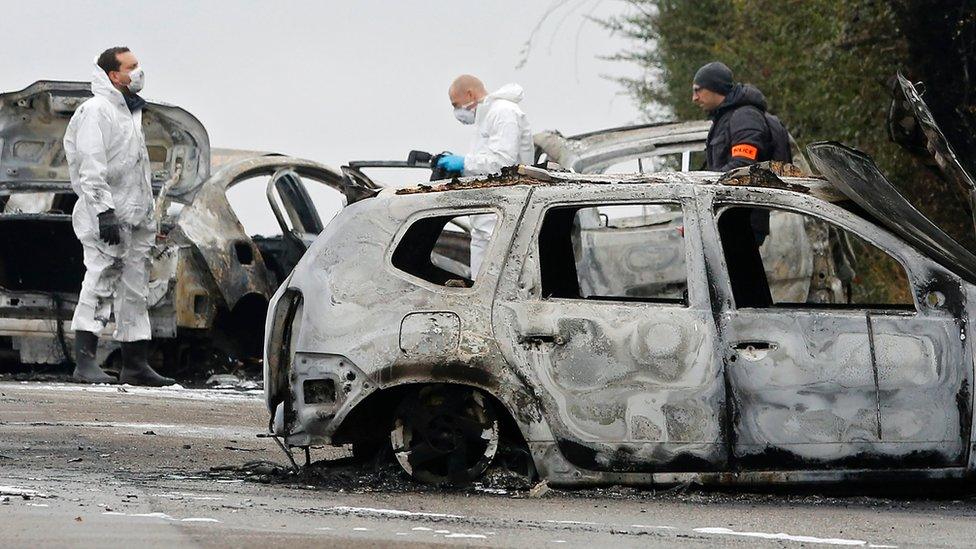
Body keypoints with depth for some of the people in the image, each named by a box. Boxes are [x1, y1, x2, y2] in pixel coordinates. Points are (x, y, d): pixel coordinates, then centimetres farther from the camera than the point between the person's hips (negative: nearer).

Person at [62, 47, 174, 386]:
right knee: (100, 281, -13)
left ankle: (136, 364, 12)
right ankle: (85, 361, -16)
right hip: (107, 218, -9)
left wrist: (148, 216, 23)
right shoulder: (96, 110, -7)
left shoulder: (130, 112, 22)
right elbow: (91, 167, -16)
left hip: (135, 218, 9)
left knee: (135, 291, 9)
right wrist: (104, 212, -24)